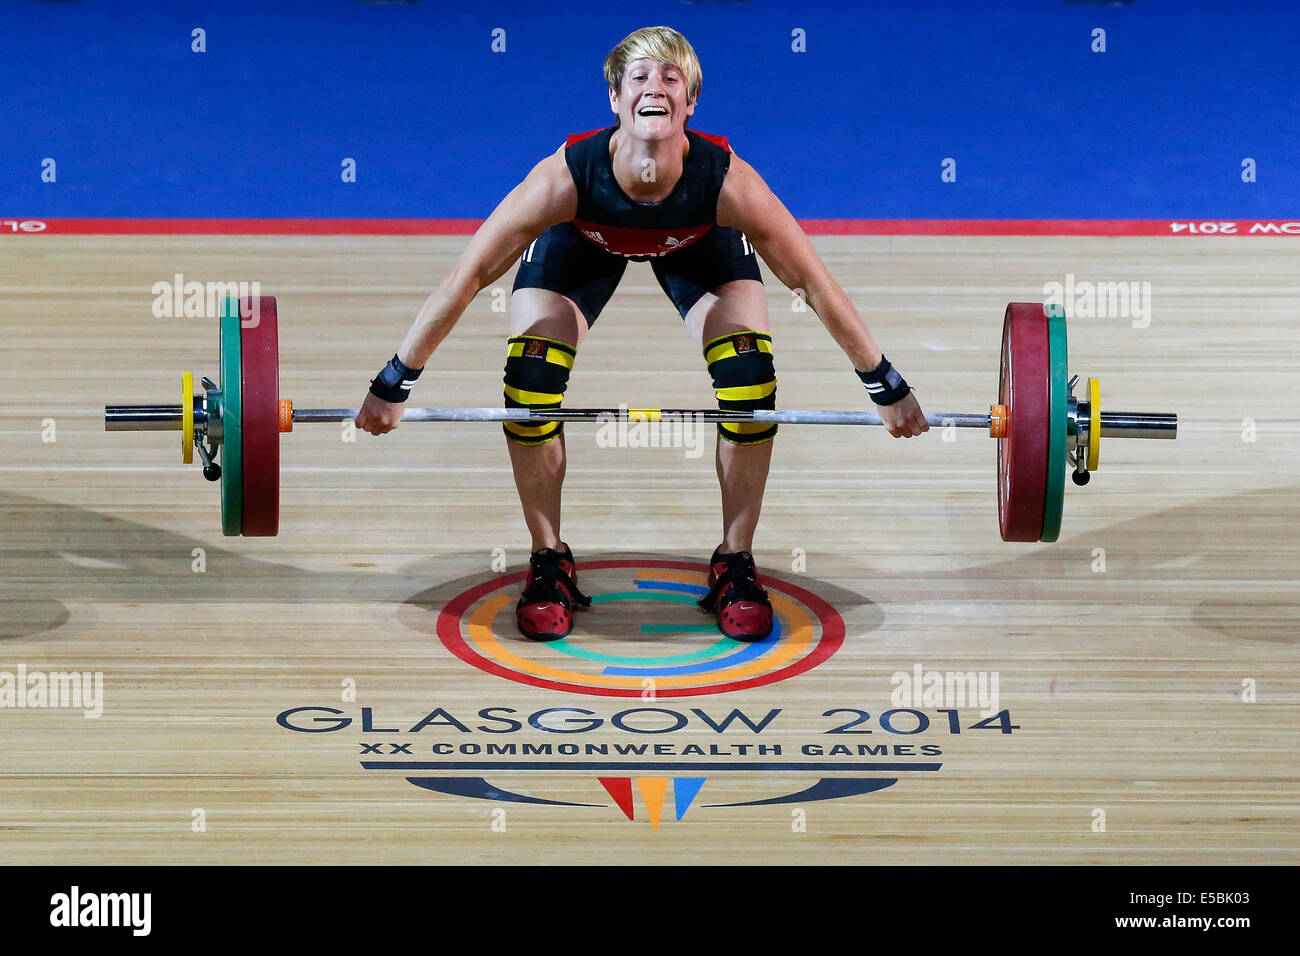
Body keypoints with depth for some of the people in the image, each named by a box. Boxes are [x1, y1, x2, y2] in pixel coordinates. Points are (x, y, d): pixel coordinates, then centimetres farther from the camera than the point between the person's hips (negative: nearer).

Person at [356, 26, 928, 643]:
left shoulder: (727, 181, -39)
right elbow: (466, 279, -31)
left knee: (749, 376, -18)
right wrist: (392, 386, -27)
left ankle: (735, 563, 1)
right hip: (582, 243, 0)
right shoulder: (566, 176, -41)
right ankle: (549, 562, 2)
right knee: (531, 375, -18)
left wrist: (887, 388, -21)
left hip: (700, 244, 0)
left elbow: (815, 285, -27)